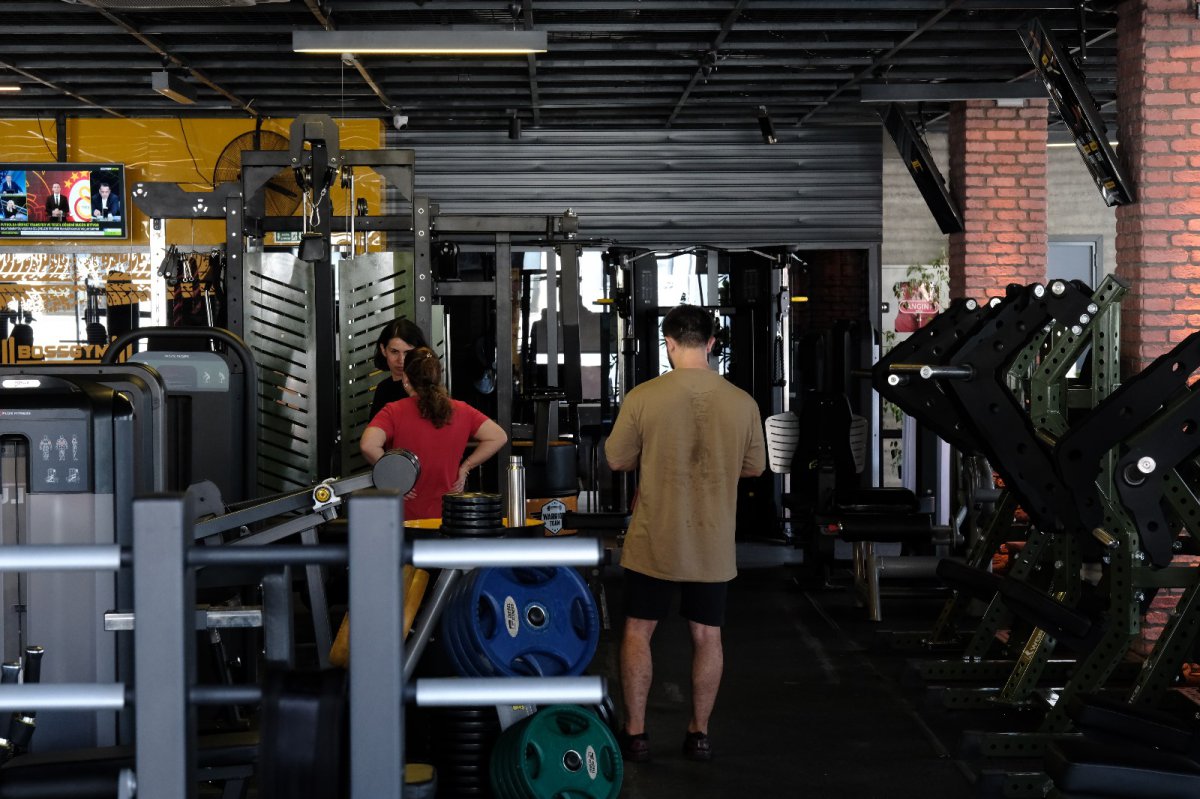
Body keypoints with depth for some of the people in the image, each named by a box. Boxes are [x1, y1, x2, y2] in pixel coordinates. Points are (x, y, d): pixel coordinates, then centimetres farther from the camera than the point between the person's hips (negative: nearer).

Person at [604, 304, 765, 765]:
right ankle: (699, 734, 19)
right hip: (713, 544, 2)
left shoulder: (643, 398, -13)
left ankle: (635, 734, 14)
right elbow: (754, 468, 7)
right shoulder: (742, 403, -6)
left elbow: (616, 461, -2)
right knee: (707, 636, 12)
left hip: (654, 542, -2)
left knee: (638, 632, 11)